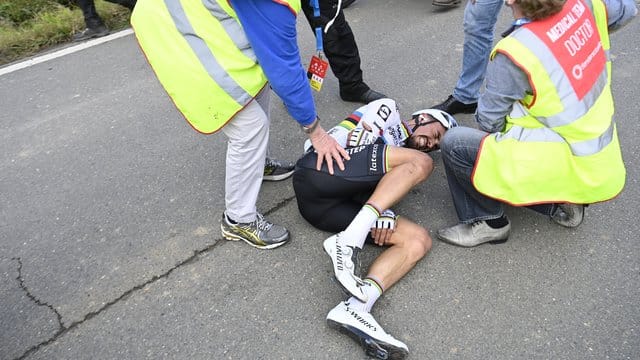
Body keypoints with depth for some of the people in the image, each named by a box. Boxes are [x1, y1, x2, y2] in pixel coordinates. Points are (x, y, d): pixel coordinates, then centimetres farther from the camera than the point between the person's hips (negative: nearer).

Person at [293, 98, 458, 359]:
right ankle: (348, 240, -31)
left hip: (328, 206, 6)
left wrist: (384, 213, -9)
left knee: (419, 240, -10)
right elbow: (354, 141, 4)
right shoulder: (387, 109, 21)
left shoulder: (404, 151, 33)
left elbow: (385, 190, 14)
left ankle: (354, 308, -33)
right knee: (421, 162, -15)